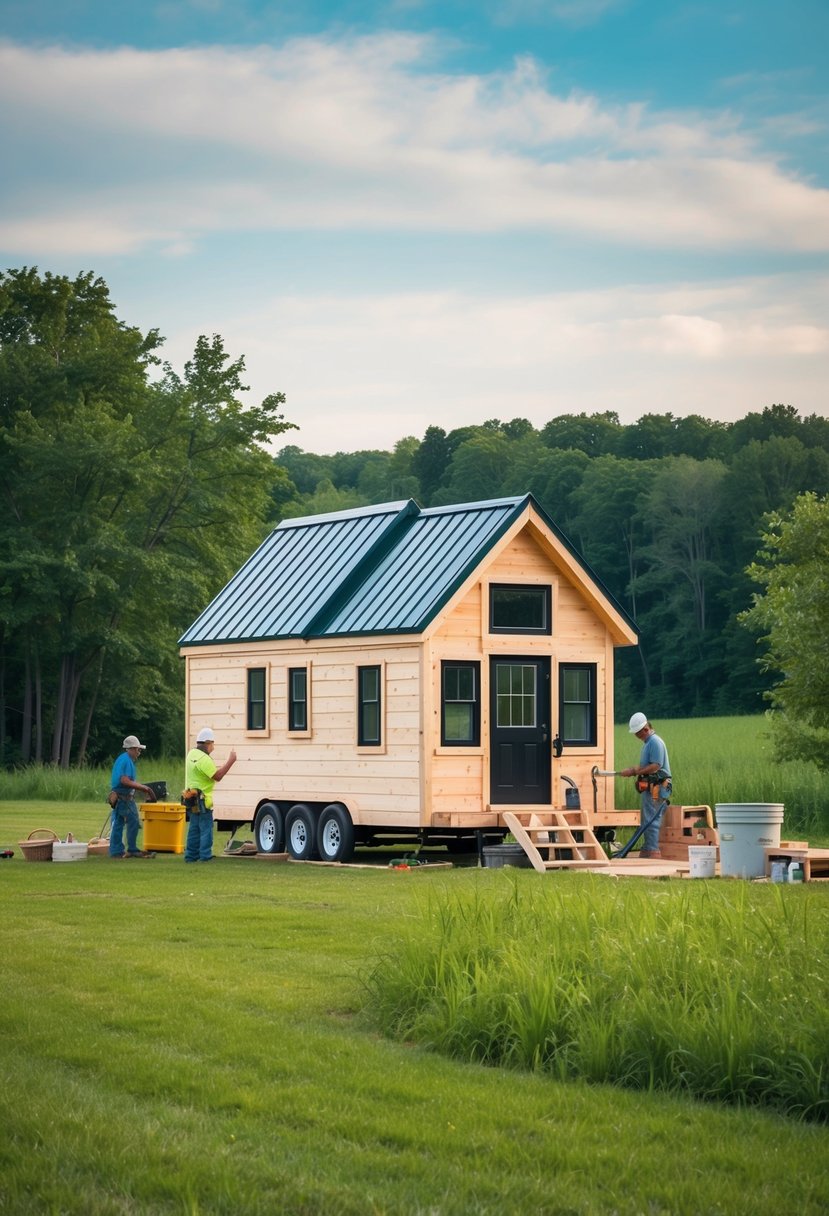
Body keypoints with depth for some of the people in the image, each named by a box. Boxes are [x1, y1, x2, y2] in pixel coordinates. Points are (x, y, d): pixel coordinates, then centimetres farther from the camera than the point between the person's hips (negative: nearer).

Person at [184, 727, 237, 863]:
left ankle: (191, 856, 16)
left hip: (193, 800, 9)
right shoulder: (204, 759, -20)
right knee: (206, 830, -5)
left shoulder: (192, 754, 10)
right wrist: (230, 761, -18)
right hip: (202, 800, -9)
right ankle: (205, 857, -6)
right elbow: (217, 776, -22)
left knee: (194, 829, 14)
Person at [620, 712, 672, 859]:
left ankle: (652, 851, -8)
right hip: (649, 787, 10)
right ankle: (646, 850, 17)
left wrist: (634, 772, -18)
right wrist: (634, 771, 7)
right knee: (646, 820, 12)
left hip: (656, 787, -10)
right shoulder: (647, 742, 18)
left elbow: (655, 766, -21)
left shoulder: (655, 742, -14)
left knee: (651, 820, -9)